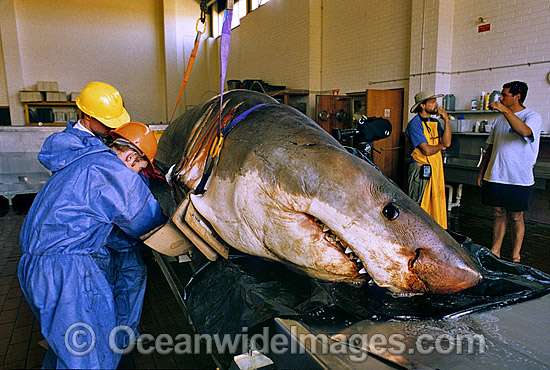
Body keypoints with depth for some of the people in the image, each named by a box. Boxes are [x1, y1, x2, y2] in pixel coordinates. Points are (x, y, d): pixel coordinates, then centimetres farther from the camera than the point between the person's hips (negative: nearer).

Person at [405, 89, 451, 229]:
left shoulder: (435, 122, 13)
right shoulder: (414, 124, -11)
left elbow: (447, 142, 0)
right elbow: (427, 150, -18)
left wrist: (446, 120, -5)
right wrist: (441, 146, 2)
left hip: (436, 168, 8)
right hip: (421, 170, -7)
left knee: (437, 201, 10)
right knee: (418, 207, -1)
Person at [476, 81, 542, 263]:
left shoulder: (533, 116, -6)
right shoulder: (500, 119, 14)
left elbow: (525, 131, -31)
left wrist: (504, 110, -31)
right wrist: (481, 172, 14)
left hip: (519, 179, -5)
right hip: (495, 176, 6)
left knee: (516, 217, 3)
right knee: (499, 214, 11)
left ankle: (515, 256, 14)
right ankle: (495, 252, 19)